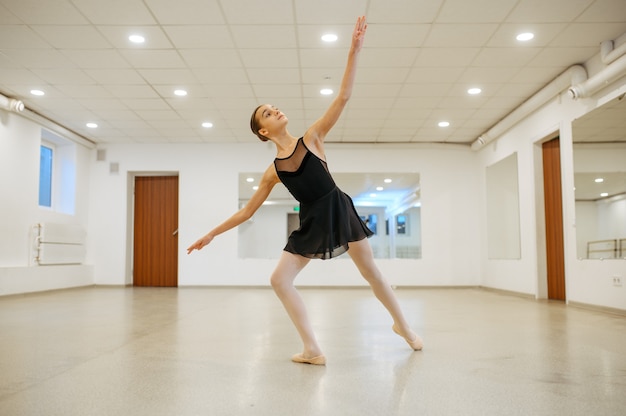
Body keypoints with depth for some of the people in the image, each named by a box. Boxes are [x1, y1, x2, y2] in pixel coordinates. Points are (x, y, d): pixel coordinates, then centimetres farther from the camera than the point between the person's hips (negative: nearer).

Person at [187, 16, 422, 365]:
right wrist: (212, 234, 10)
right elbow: (247, 210, 11)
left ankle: (403, 326, 30)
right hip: (312, 224, 3)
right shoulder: (272, 172, 5)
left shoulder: (312, 138, 0)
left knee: (372, 273, 6)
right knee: (279, 280, -6)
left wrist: (355, 50, -13)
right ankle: (313, 350, -1)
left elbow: (343, 97, -7)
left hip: (339, 212, -2)